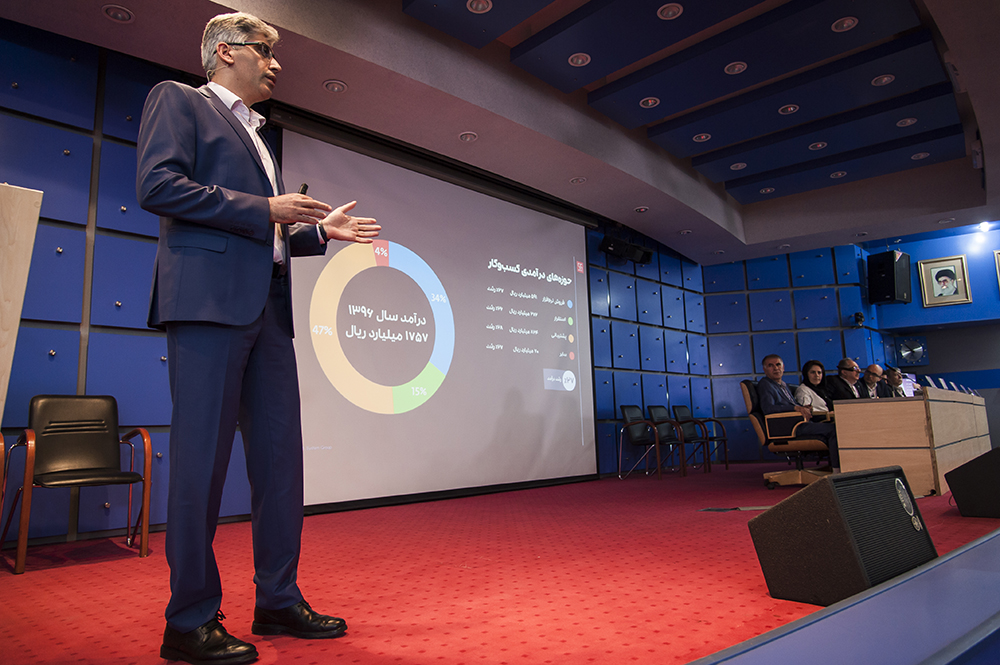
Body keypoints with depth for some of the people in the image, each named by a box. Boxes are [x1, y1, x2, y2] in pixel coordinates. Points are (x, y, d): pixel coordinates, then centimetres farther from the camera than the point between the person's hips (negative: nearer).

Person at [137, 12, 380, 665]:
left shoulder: (257, 137, 30)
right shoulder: (177, 100, 8)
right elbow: (157, 184, -9)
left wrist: (321, 230, 16)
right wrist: (266, 210, -10)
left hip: (267, 308, 8)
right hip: (210, 298, -8)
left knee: (281, 455, 5)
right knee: (203, 457, -6)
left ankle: (279, 599, 16)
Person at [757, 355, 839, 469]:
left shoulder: (784, 385, 27)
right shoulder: (764, 384, -1)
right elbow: (768, 408, -16)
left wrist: (804, 408, 4)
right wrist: (796, 408, -23)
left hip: (798, 423, 8)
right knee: (833, 429, -20)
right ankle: (837, 471, -18)